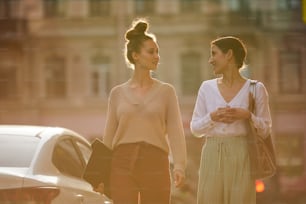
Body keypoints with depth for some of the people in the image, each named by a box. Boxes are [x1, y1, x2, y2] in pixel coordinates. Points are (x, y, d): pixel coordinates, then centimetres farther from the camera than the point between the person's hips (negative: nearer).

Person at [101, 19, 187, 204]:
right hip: (123, 164, 1)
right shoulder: (118, 93, 8)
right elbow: (109, 135, 11)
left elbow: (175, 131, -3)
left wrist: (179, 166, -15)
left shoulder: (166, 91, 4)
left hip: (155, 164, -1)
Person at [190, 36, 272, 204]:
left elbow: (265, 130, 3)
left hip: (241, 157, -2)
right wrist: (213, 117, -10)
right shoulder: (207, 87, 8)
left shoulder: (255, 88, 1)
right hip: (212, 157, 2)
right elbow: (195, 128, 8)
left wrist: (247, 116, -14)